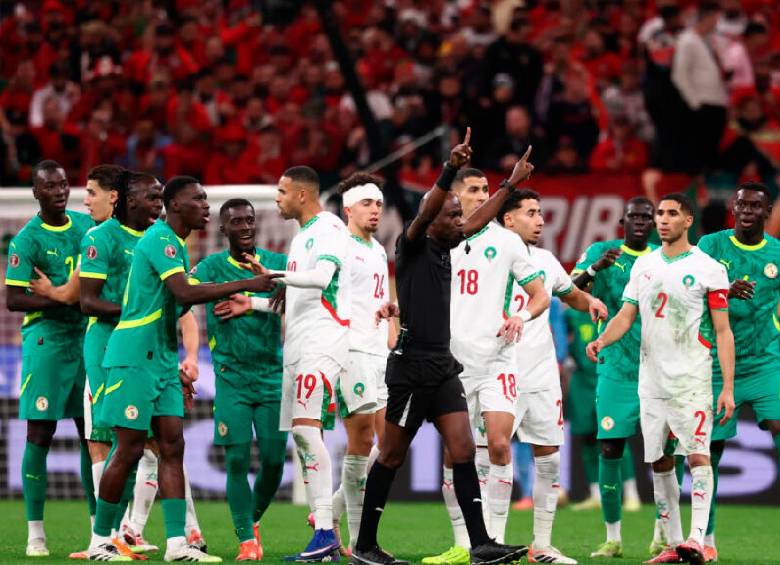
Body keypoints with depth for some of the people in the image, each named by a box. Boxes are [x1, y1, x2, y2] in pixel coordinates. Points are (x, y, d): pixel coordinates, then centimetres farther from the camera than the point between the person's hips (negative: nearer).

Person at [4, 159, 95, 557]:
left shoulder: (87, 225, 9)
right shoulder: (26, 240, -8)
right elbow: (13, 300, -13)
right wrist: (64, 299, -21)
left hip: (88, 339, 5)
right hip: (46, 341, -5)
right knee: (40, 436, -5)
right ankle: (35, 534, -1)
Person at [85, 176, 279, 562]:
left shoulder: (174, 244, 17)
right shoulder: (160, 240, -14)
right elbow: (185, 293, -28)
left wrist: (175, 368, 22)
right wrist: (246, 285, -28)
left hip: (161, 361, 9)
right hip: (134, 359, -9)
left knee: (172, 446, 2)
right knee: (129, 450, -5)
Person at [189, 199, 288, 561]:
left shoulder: (277, 263, 5)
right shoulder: (212, 267, -1)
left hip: (273, 377, 2)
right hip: (232, 378, -2)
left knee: (274, 461, 0)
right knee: (237, 459, -8)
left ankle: (253, 520, 27)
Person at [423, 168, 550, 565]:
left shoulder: (505, 241, 4)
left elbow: (541, 295, 7)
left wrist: (521, 317, -12)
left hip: (496, 358, -2)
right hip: (451, 362, 2)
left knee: (498, 443, -15)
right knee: (453, 454, 2)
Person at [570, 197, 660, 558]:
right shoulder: (602, 252, 2)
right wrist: (595, 268, -30)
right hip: (616, 369, -2)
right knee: (610, 448, -5)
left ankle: (662, 536, 8)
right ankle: (612, 538, 4)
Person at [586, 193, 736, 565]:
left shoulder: (708, 269, -4)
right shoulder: (643, 265, 11)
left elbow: (723, 332, -5)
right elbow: (626, 316, 10)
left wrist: (728, 387, -11)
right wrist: (602, 339, -12)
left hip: (692, 380, -6)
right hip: (651, 380, 6)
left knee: (698, 455, -17)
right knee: (659, 463, 7)